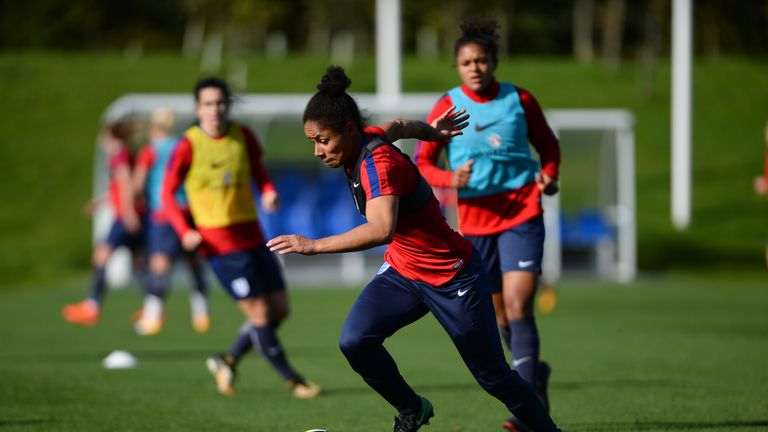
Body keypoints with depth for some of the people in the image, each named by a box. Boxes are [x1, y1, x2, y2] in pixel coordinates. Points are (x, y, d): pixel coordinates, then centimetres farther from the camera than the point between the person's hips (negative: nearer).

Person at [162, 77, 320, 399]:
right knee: (260, 313, -8)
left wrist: (268, 191, -5)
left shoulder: (242, 136, 5)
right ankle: (292, 380, 2)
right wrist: (185, 231, -16)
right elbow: (167, 193, -3)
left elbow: (258, 170, 18)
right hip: (219, 242, -6)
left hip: (252, 236, 6)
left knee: (279, 309, 6)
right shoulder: (188, 146, -8)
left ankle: (228, 361, 23)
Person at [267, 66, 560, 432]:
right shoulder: (367, 138, -7)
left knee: (494, 377, 3)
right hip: (402, 272, 7)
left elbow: (382, 230, -47)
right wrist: (431, 131, 36)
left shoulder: (378, 163, -31)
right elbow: (398, 126, 15)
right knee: (354, 341, -16)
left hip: (453, 278, -7)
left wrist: (313, 246, -48)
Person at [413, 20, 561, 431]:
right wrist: (451, 178, -20)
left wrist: (549, 175, -4)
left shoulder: (519, 100, 1)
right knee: (500, 314, 10)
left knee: (519, 308, -16)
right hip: (475, 218, 2)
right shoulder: (448, 107, 0)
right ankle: (534, 373, 37)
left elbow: (548, 145, 16)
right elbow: (421, 163, -1)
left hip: (522, 214, -2)